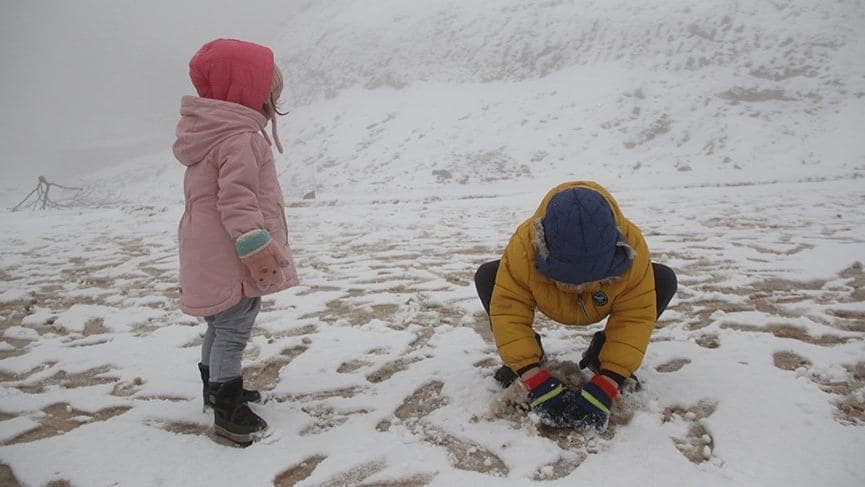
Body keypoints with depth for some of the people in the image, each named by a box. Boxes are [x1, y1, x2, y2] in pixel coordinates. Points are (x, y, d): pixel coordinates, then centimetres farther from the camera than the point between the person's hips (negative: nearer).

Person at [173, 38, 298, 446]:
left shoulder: (209, 133, 13)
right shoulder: (241, 138, -21)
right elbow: (237, 201, -27)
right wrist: (256, 247, -25)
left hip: (211, 260, 10)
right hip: (233, 260, -10)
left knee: (221, 325, 23)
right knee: (234, 330, 0)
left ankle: (216, 386, 40)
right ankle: (228, 411, 11)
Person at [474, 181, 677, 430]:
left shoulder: (632, 246, -37)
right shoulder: (524, 245, -40)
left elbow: (636, 317, -33)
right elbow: (508, 313, -37)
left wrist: (605, 384, -42)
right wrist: (535, 381, -44)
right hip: (549, 301, 0)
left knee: (664, 280, -26)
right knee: (486, 276, -28)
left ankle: (602, 354, -5)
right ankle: (526, 356, -5)